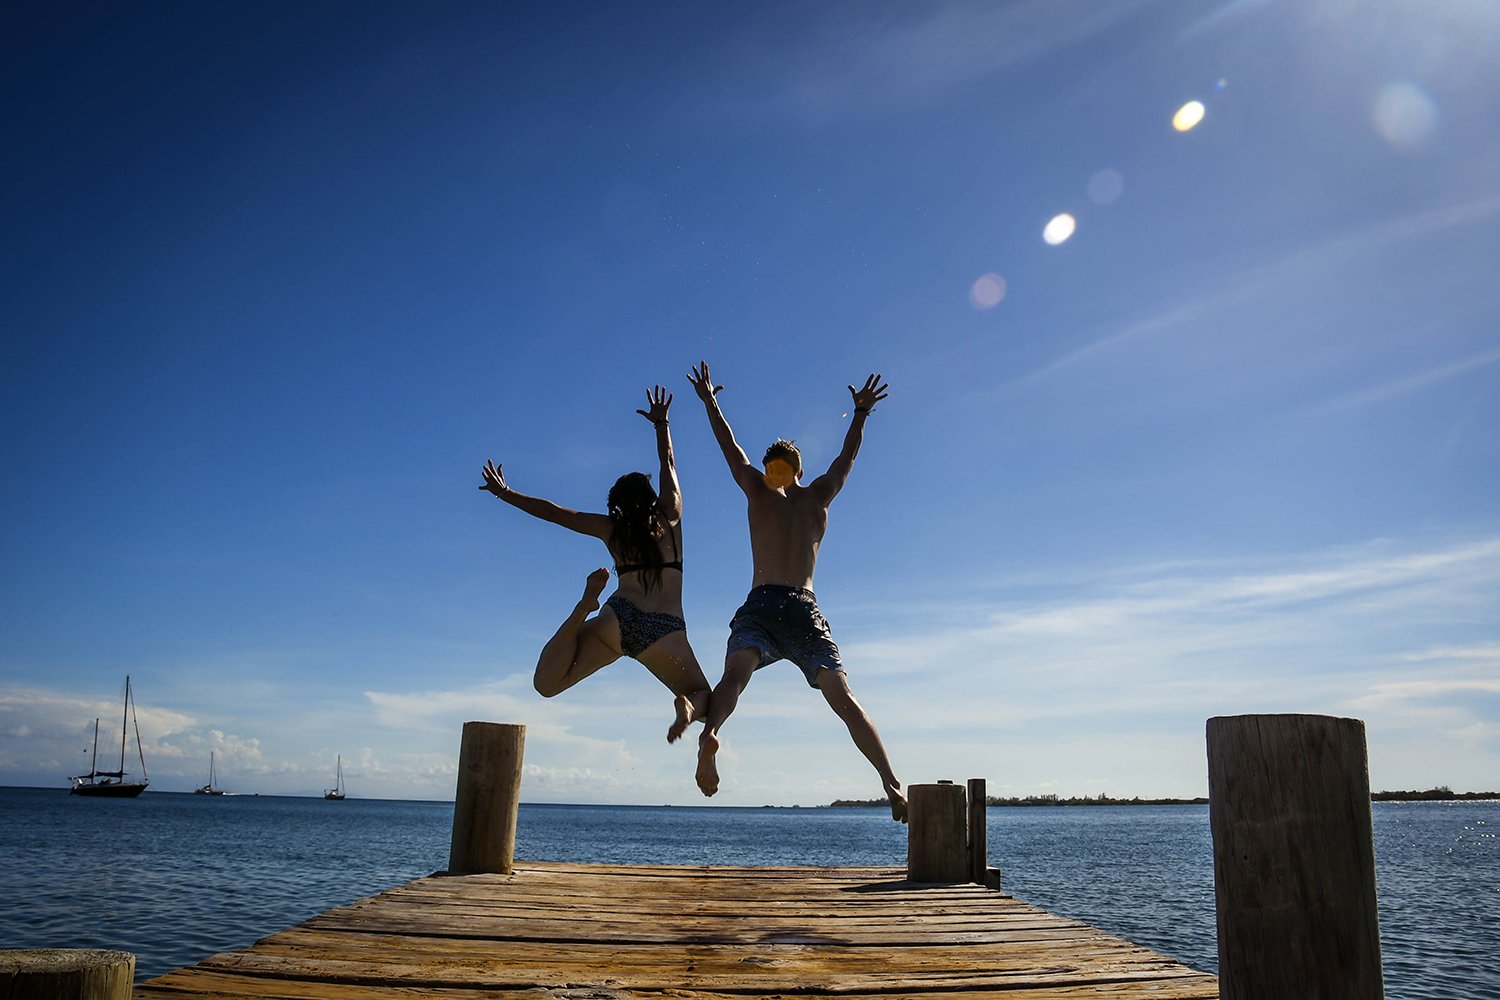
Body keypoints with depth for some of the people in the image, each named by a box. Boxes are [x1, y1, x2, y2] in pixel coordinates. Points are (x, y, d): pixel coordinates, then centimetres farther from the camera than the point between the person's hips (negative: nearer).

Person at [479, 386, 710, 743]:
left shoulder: (611, 528, 19)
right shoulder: (670, 516, 18)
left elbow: (553, 512, 23)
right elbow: (668, 464, 34)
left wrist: (504, 493, 35)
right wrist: (661, 423, 46)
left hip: (618, 618, 1)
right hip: (666, 631, 0)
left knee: (546, 683, 2)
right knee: (702, 699, 16)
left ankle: (585, 607, -18)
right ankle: (686, 706, -23)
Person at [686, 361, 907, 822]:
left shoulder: (758, 490, 16)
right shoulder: (818, 496, 18)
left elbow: (730, 447, 26)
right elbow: (848, 456, 31)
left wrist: (709, 401, 39)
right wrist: (861, 412, 43)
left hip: (760, 605, -1)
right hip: (804, 609, 1)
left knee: (735, 674, -24)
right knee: (844, 698, -4)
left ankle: (709, 734, -54)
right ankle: (891, 783, -15)